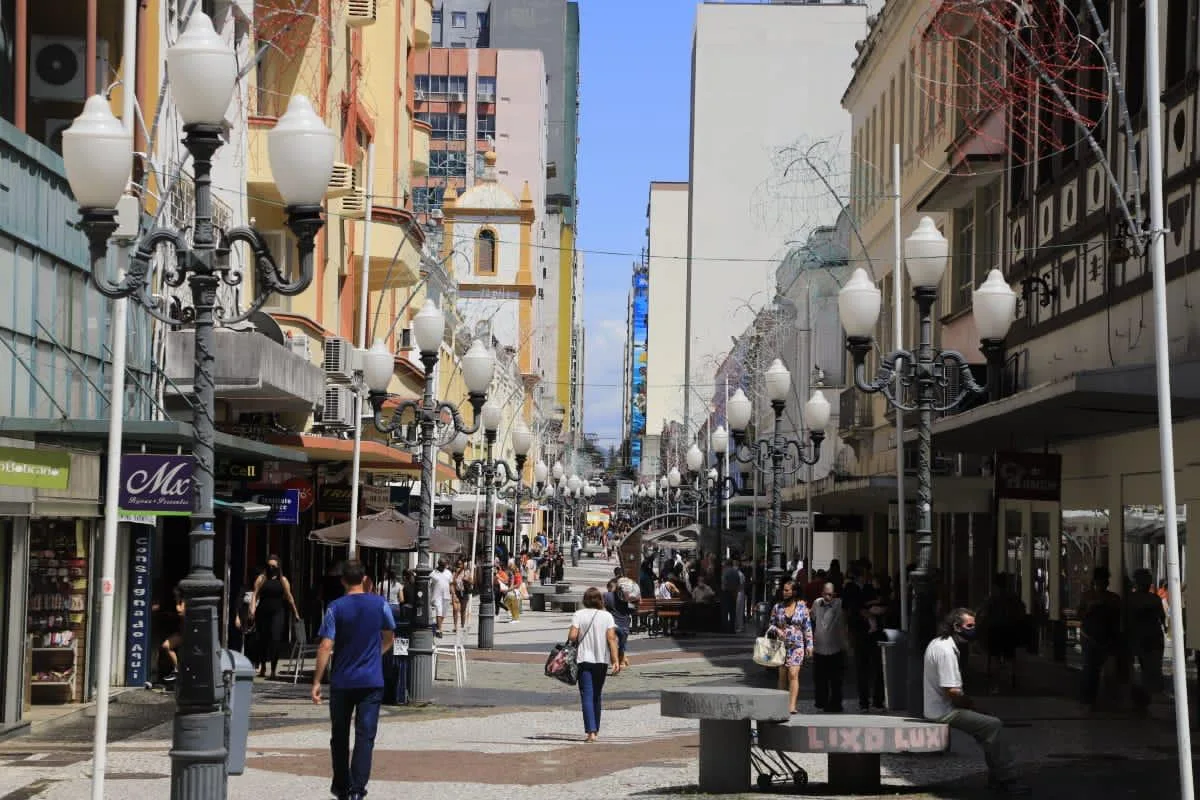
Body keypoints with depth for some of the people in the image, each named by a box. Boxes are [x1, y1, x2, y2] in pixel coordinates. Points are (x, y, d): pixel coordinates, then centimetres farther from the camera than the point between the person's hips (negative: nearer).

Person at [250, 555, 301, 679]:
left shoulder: (283, 580, 7)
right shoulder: (261, 579, 7)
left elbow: (289, 597, 9)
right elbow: (255, 595, 0)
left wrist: (295, 613, 12)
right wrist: (252, 609, -14)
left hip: (277, 613, -1)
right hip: (263, 612, 1)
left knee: (276, 639, -13)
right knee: (263, 639, 10)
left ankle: (273, 669, -12)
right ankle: (262, 667, 26)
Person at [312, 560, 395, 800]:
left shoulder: (336, 607, -6)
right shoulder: (379, 604, 0)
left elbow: (326, 647, -10)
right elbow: (389, 638, 15)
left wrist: (317, 681, -7)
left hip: (342, 682, 0)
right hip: (372, 681, 0)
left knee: (340, 736, 14)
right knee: (365, 736, -2)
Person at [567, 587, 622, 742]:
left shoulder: (579, 615, -4)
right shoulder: (607, 616, 1)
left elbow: (572, 636, -12)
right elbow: (611, 638, -7)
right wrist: (616, 660, -9)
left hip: (584, 659, -3)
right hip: (602, 660, 3)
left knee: (587, 696, -5)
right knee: (597, 695, 17)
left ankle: (591, 731, -18)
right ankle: (595, 730, 25)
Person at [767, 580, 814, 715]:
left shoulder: (802, 607, 2)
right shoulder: (777, 607, 6)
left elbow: (807, 627, 5)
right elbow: (771, 625, 12)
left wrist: (809, 645, 1)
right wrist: (777, 630, -10)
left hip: (797, 645, -2)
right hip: (781, 645, 2)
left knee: (793, 674, -13)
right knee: (782, 676, 5)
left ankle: (792, 706, -19)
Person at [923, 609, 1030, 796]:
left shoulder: (937, 643, 12)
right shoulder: (946, 650, -22)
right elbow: (951, 691, -27)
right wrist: (968, 702, -7)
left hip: (937, 708, 11)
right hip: (945, 712, -11)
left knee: (990, 725, 13)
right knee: (994, 726, -16)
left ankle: (997, 779, 12)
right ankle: (1007, 780, -10)